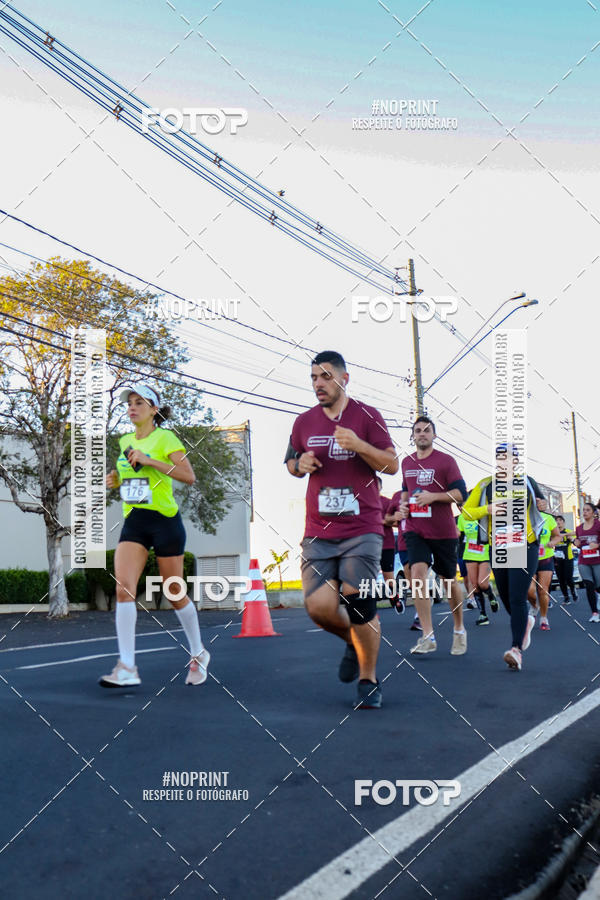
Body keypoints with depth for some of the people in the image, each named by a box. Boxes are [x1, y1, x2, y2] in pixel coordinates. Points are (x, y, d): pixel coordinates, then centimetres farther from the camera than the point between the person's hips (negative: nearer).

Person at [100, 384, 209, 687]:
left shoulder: (164, 438, -6)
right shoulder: (125, 441, 13)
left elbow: (189, 476, -16)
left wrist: (150, 461, -21)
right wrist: (115, 479, 9)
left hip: (164, 519, -5)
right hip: (133, 520, 5)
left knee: (175, 594, 5)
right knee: (123, 588, -14)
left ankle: (198, 654, 27)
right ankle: (127, 668, -13)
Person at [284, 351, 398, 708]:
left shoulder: (367, 416, 1)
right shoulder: (304, 421, 11)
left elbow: (392, 465, -2)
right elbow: (292, 463, 25)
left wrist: (358, 445, -17)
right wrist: (300, 464, 1)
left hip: (362, 528, -3)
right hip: (319, 531, 3)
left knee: (358, 600, -11)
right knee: (319, 606, -7)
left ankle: (369, 681, 12)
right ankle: (354, 642, 27)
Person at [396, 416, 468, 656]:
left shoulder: (446, 461, -4)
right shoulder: (406, 462, 11)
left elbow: (461, 493, -8)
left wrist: (433, 496, -20)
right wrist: (403, 504, 6)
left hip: (443, 530, -3)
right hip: (415, 528, 3)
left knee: (449, 580, 8)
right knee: (417, 571, -18)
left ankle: (459, 630, 31)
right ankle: (428, 637, -15)